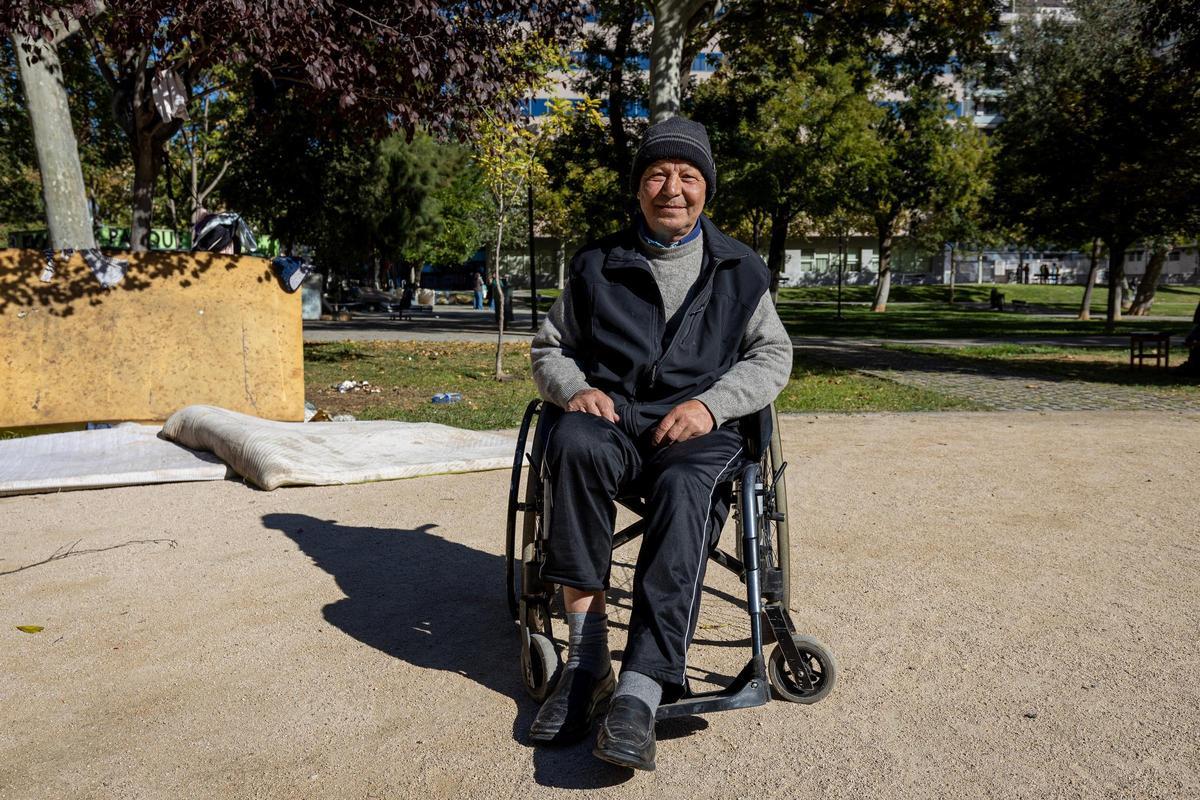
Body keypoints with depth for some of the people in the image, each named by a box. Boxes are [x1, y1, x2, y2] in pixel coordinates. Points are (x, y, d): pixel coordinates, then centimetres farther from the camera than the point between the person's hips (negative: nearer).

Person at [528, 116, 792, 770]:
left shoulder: (738, 270, 15)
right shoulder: (597, 265, 15)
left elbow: (773, 355, 12)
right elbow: (548, 348, 19)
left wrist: (711, 403, -8)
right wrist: (574, 388, -6)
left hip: (699, 430, 0)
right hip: (612, 421, 1)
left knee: (685, 488, -37)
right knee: (573, 442, -36)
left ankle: (640, 691, -41)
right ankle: (586, 654, -30)